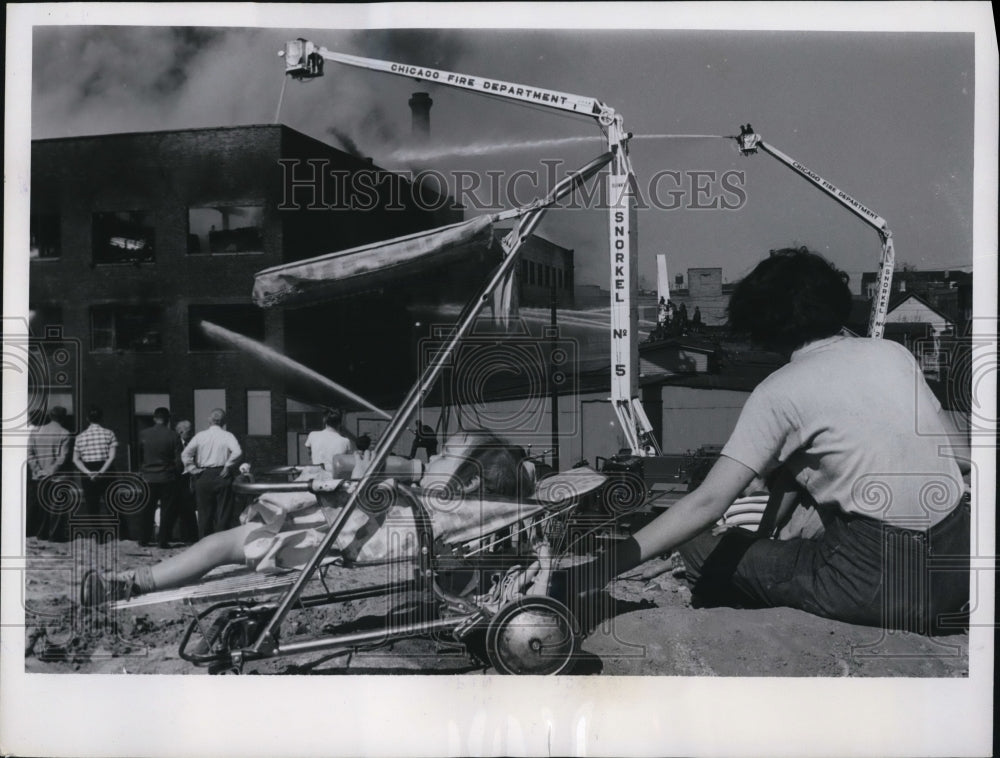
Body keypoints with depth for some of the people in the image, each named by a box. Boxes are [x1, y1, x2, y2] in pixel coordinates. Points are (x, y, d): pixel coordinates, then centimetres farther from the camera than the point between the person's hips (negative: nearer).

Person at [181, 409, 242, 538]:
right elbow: (237, 452, -18)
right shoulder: (227, 436, -2)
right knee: (222, 512, 4)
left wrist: (193, 470, 0)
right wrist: (228, 466, -8)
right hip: (221, 475, -1)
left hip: (203, 477, 1)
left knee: (204, 512, 9)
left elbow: (185, 454, -4)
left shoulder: (200, 436, 2)